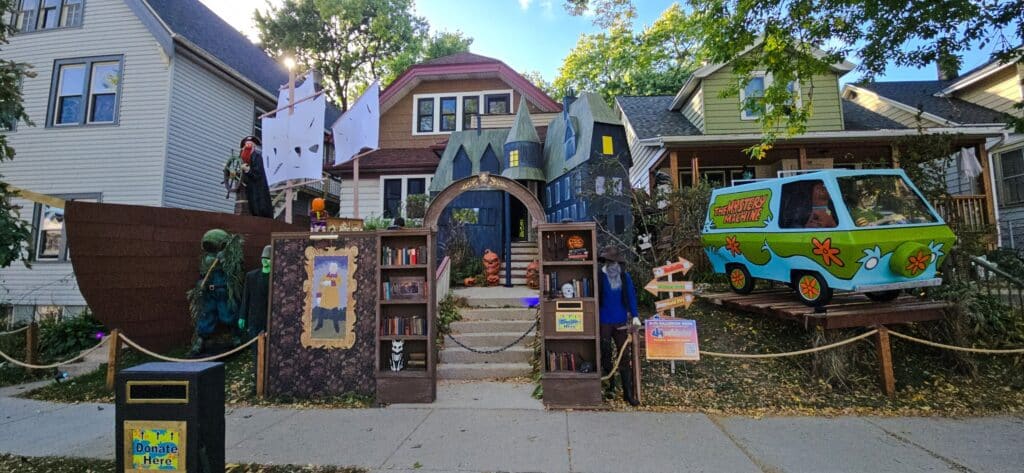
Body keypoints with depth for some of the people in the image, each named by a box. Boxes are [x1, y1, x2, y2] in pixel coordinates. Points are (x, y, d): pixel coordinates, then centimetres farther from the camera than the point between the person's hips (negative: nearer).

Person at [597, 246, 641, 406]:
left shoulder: (624, 276, -1)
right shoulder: (599, 276, -10)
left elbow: (631, 295, 0)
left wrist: (635, 315, -7)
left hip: (620, 321, 2)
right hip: (604, 322, -2)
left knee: (625, 356, 5)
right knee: (606, 353, 12)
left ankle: (628, 392, 13)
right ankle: (610, 382, 33)